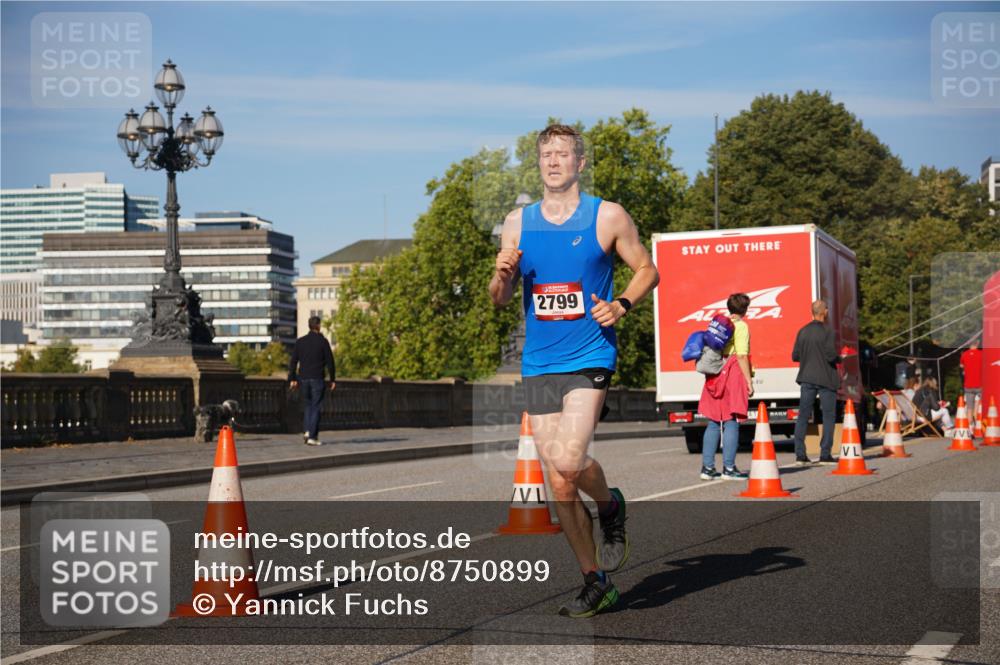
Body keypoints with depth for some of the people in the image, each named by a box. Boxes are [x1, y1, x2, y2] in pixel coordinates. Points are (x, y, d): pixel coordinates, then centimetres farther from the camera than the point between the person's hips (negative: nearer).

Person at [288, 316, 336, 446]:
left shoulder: (300, 341, 6)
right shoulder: (322, 341, -5)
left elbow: (293, 361, 6)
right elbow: (329, 362, -4)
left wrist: (292, 379, 10)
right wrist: (332, 379, 3)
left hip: (303, 378, 4)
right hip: (317, 379, -4)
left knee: (307, 405, 19)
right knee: (315, 407, -1)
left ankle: (306, 431, 4)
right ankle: (312, 436, -5)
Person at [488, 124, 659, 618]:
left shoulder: (608, 217, 0)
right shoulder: (517, 222, 9)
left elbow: (647, 270, 9)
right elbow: (500, 300, 13)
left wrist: (621, 305, -10)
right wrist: (503, 275, -9)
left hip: (589, 358, -4)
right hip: (538, 365, 4)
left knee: (568, 461, -23)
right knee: (560, 485, 4)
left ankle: (611, 507, 10)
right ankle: (595, 582, 18)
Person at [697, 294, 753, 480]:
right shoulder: (740, 326, -5)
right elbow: (742, 356, -12)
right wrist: (749, 381, -11)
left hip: (715, 376, 7)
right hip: (733, 376, -7)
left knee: (713, 423, 9)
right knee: (731, 422, -5)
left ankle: (707, 467, 8)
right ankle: (729, 468, -7)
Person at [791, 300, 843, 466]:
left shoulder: (803, 331, 5)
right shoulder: (828, 331, -11)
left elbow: (795, 356, 5)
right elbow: (831, 355, -18)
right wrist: (840, 359, 3)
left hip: (807, 378, 4)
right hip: (825, 378, -4)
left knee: (803, 416, 6)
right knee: (828, 416, 5)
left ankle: (800, 455, 4)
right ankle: (825, 454, 2)